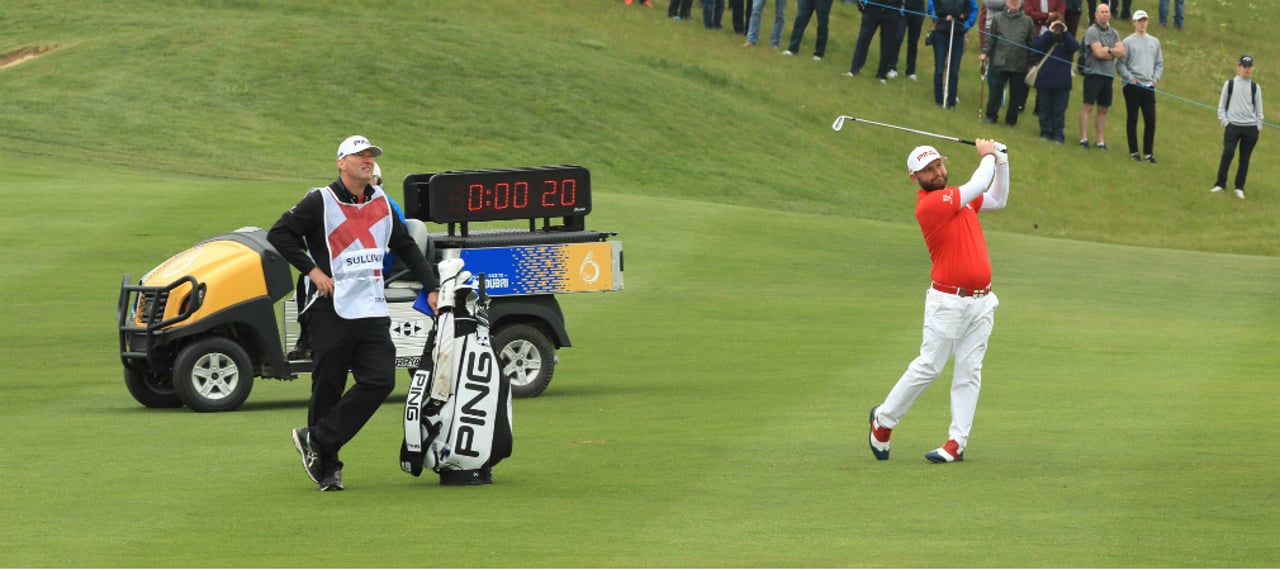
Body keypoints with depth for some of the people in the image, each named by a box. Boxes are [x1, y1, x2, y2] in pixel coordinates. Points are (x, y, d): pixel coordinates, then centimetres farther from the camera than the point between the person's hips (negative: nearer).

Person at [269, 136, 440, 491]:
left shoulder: (381, 203, 15)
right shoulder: (321, 202, -3)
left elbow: (406, 247, 24)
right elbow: (279, 234, -4)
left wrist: (432, 288, 17)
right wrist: (312, 270, -11)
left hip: (372, 311, 5)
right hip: (331, 311, -5)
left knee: (380, 380, -10)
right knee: (328, 388, -1)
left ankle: (317, 440, -2)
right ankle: (327, 468, 9)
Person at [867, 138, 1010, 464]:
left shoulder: (955, 198, 13)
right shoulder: (929, 204, -15)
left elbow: (997, 200, 26)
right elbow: (978, 186, -15)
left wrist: (1001, 162, 13)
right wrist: (987, 156, 3)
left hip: (981, 302, 7)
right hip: (948, 301, -7)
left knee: (969, 373, 2)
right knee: (928, 367, -4)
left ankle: (957, 442, 1)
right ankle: (883, 420, 13)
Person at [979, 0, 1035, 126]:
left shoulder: (1027, 21, 4)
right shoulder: (998, 19, 2)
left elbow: (1031, 43, 7)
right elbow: (990, 38, 6)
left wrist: (1031, 63, 6)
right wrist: (985, 52, -6)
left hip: (1019, 65, 1)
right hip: (1000, 63, -1)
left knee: (1016, 93, 7)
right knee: (996, 91, 2)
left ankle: (1011, 119, 19)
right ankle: (991, 116, 17)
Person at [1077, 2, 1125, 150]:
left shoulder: (1114, 33, 14)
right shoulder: (1092, 31, -5)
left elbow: (1121, 52, 3)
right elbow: (1098, 52, -15)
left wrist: (1107, 50, -12)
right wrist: (1114, 53, 0)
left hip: (1108, 74, 6)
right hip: (1094, 72, -6)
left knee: (1103, 109, 8)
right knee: (1088, 106, -8)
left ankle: (1100, 141, 11)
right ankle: (1083, 139, -8)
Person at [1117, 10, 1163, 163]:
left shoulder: (1154, 42, 12)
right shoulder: (1128, 42, -1)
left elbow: (1159, 64, 15)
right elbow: (1120, 64, -2)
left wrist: (1155, 79, 1)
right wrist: (1130, 78, -13)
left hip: (1148, 87, 3)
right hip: (1132, 86, -3)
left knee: (1150, 120, -2)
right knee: (1132, 119, 3)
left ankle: (1148, 152, 4)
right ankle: (1133, 151, 10)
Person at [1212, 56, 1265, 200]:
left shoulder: (1255, 87, 7)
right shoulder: (1230, 84, 4)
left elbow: (1258, 109, 12)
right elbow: (1221, 106, 7)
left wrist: (1259, 126, 5)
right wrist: (1225, 122, -2)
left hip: (1250, 128, 1)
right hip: (1233, 126, -1)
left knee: (1245, 158, 3)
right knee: (1228, 153, -13)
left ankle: (1239, 188, 10)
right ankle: (1220, 184, -6)